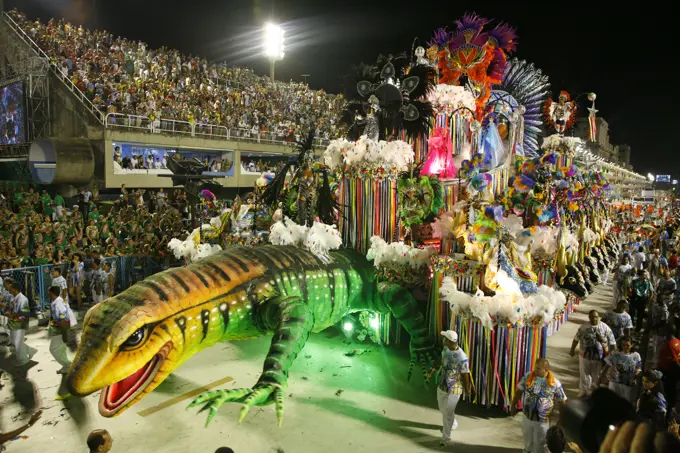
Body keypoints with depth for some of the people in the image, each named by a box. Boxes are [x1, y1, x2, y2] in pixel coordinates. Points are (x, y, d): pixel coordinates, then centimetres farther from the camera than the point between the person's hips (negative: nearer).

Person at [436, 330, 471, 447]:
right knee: (442, 408, 24)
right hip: (442, 385, 7)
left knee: (448, 413, 3)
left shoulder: (462, 357, -30)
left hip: (454, 388, -7)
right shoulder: (446, 349, -8)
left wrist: (467, 389, -7)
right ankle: (453, 424, 52)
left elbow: (465, 374, -18)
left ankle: (446, 437, 21)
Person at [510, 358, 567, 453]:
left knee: (540, 445, 18)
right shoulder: (527, 377, -13)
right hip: (527, 417, 3)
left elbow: (562, 402, -10)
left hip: (543, 421, -3)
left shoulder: (555, 384, -21)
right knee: (528, 441, 27)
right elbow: (519, 391, -1)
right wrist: (513, 405, 4)